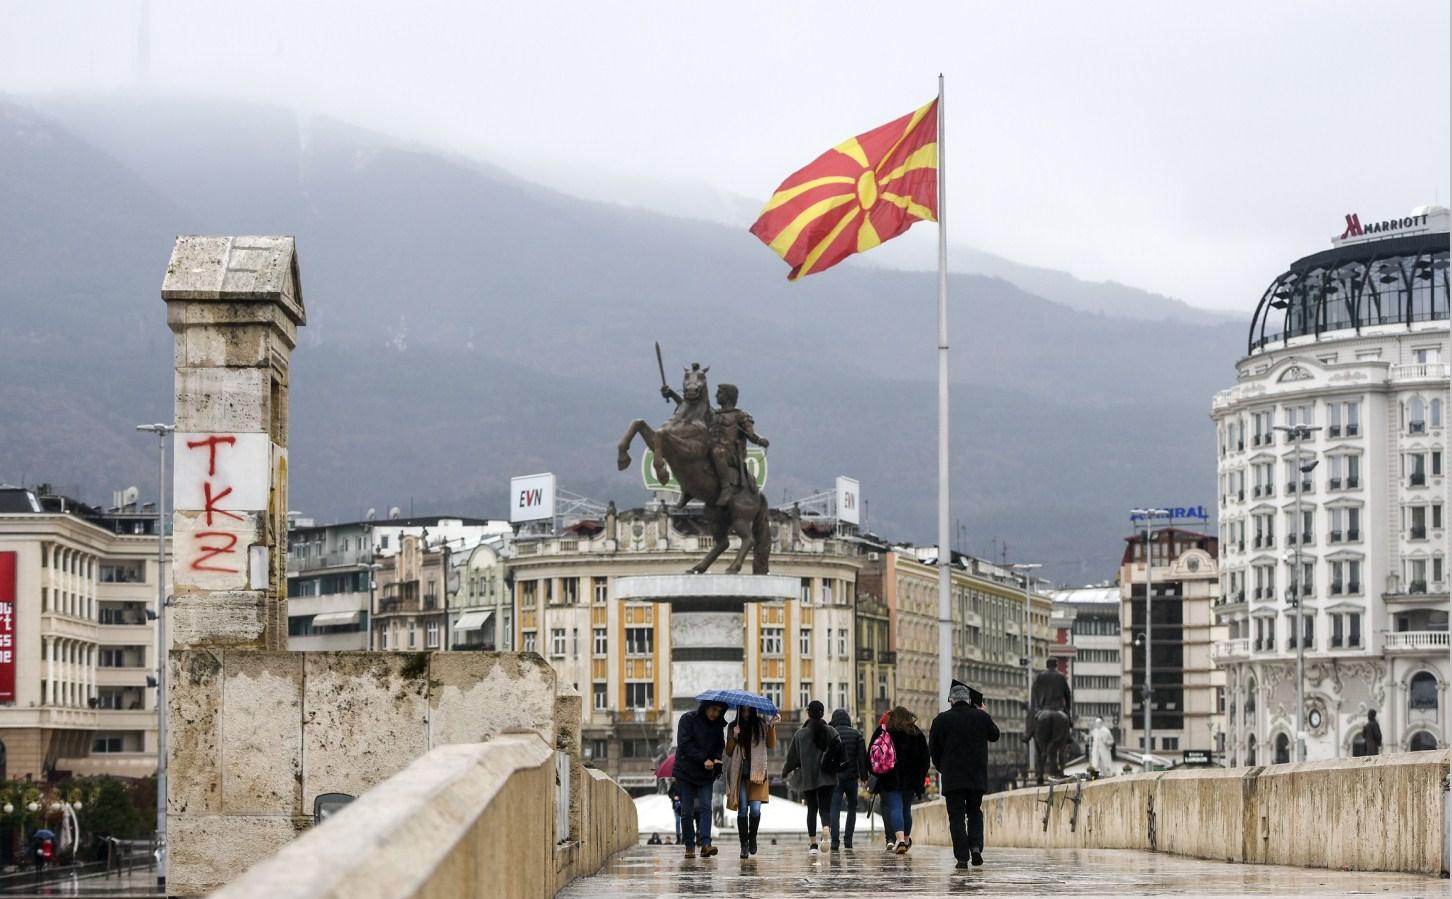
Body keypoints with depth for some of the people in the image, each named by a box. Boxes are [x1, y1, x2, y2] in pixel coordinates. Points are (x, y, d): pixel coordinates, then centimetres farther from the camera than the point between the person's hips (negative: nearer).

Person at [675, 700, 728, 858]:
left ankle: (705, 844, -20)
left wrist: (716, 759, -10)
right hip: (686, 772, -3)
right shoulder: (688, 719, -7)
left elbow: (720, 746, 13)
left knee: (705, 808, -11)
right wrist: (704, 759, -19)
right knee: (687, 811, 0)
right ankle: (689, 846, 7)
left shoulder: (717, 725, 6)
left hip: (706, 774, 3)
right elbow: (685, 745, -13)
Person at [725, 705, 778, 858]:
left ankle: (752, 837, 15)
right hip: (740, 774, 1)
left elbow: (771, 745, 1)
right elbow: (728, 752, 8)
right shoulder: (734, 726, 9)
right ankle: (744, 845, 3)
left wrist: (771, 727, -11)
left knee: (755, 809, -9)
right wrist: (734, 737, -9)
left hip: (757, 773, -1)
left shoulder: (761, 724, 8)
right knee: (742, 810, -2)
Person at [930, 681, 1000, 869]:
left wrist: (942, 769, 16)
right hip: (977, 776, 2)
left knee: (957, 817, 2)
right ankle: (976, 846, -4)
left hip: (952, 776, -2)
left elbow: (933, 749, 1)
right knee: (975, 813, 17)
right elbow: (994, 735, 19)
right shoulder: (982, 717, 0)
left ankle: (962, 857, -6)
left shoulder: (941, 720, -4)